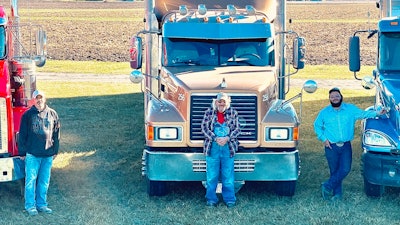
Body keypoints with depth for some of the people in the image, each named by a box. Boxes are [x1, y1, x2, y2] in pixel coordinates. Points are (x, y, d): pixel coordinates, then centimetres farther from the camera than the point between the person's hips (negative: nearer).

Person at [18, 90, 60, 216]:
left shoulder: (52, 114, 6)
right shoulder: (28, 115, -1)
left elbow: (56, 134, 12)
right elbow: (22, 135, 1)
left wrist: (55, 151, 11)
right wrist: (22, 152, 0)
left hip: (48, 154, 3)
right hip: (32, 154, -3)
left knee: (44, 181, 9)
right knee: (31, 180, 0)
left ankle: (41, 204, 19)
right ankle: (30, 205, 7)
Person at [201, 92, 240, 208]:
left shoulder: (233, 113, 6)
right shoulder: (209, 112, 4)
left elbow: (237, 129, 5)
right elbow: (204, 128, -1)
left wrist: (227, 138, -12)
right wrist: (215, 138, -13)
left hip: (228, 147, 0)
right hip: (212, 147, 0)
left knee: (228, 175, 3)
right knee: (212, 175, 2)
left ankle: (229, 199, 11)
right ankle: (211, 199, 10)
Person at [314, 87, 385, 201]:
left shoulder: (350, 109, 5)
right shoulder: (324, 112, 4)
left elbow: (363, 114, 5)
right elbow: (317, 126, 13)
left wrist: (377, 113, -9)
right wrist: (323, 139, 1)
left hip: (346, 146, 1)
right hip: (331, 147, -1)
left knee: (345, 169, -10)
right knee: (334, 171, 2)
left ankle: (327, 186, 2)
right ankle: (337, 194, 11)